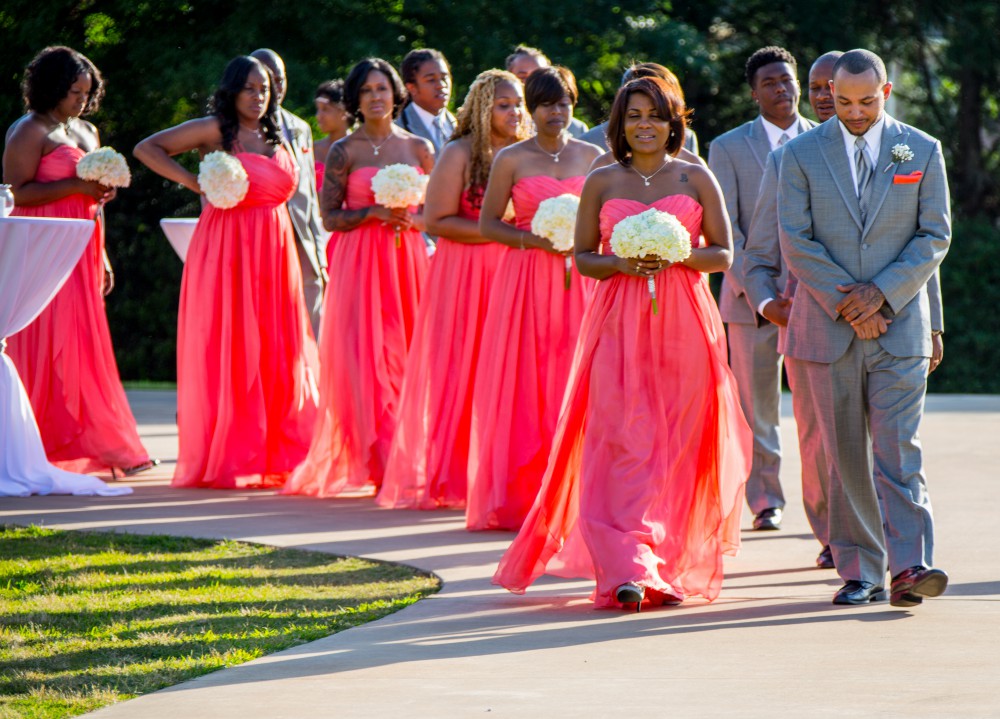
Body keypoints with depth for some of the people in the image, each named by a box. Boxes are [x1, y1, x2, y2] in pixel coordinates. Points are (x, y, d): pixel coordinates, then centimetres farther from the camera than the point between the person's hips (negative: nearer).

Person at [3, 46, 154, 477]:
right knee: (46, 347, -9)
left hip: (81, 252, 8)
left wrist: (103, 260, 20)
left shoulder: (87, 132, 20)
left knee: (84, 346, 3)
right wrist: (76, 186, -18)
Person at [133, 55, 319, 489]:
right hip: (227, 251, -6)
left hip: (274, 252, 6)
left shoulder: (277, 138, 17)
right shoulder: (214, 131, -2)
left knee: (276, 352, 5)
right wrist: (193, 181, -12)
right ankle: (225, 459, 1)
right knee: (228, 352, -4)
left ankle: (275, 456, 10)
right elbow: (147, 149, -4)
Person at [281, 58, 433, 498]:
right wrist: (375, 212, -13)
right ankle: (379, 460, -8)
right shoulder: (344, 152, 3)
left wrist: (409, 220, -8)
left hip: (407, 260, 2)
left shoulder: (419, 149, 10)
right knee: (365, 354, -9)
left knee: (407, 354, -2)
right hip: (359, 260, -2)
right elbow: (329, 217, -1)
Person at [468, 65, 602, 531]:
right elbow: (488, 223, 2)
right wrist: (533, 239, -12)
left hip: (579, 281, 2)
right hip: (525, 278, -2)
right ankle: (520, 496, -1)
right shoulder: (511, 159, 3)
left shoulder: (591, 157, 10)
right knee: (524, 381, -4)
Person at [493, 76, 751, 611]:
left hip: (683, 322, 1)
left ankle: (668, 565, 9)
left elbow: (723, 254, 7)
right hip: (619, 324, -1)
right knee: (621, 442, -10)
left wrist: (677, 256, -11)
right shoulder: (601, 183, 8)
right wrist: (620, 263, -10)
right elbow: (583, 256, 10)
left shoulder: (696, 178, 7)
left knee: (677, 443, 0)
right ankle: (627, 570, -16)